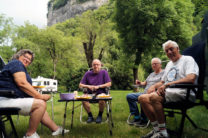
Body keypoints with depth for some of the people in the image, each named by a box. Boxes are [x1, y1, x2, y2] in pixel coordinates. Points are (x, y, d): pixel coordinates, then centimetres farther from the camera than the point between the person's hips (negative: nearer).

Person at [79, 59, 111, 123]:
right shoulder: (88, 73, 8)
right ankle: (90, 116, -8)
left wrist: (98, 86, -12)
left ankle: (100, 116, -7)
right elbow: (80, 85, 9)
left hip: (101, 93, -2)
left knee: (102, 100, -35)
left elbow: (109, 84, -3)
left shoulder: (104, 72, 3)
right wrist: (88, 86, -11)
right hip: (90, 94, 2)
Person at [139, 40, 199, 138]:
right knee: (142, 98, -12)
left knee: (154, 97, -33)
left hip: (183, 93, -8)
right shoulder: (169, 64, 27)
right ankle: (156, 129, -10)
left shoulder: (188, 59, 1)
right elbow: (162, 82, 30)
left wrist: (168, 84, -21)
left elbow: (191, 79, -18)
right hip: (167, 92, 8)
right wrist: (154, 86, 6)